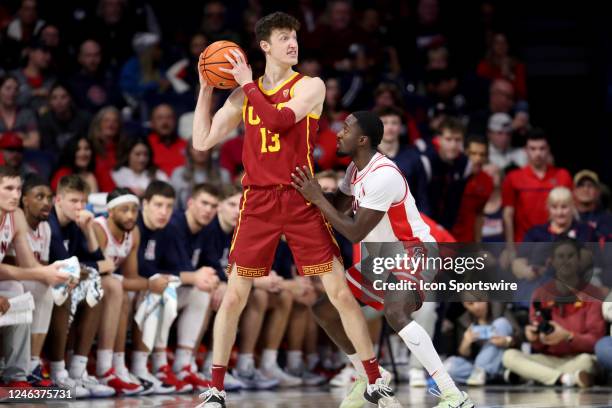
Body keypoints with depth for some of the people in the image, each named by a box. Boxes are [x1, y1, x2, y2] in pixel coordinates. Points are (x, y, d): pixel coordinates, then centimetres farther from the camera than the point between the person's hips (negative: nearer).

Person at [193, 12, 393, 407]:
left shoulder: (310, 86, -2)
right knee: (234, 296, 1)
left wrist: (248, 83, -10)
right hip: (258, 201, 2)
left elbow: (278, 119, -20)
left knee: (340, 292, -2)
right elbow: (202, 142, 7)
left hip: (301, 200, -2)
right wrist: (206, 89, 4)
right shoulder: (243, 95, 9)